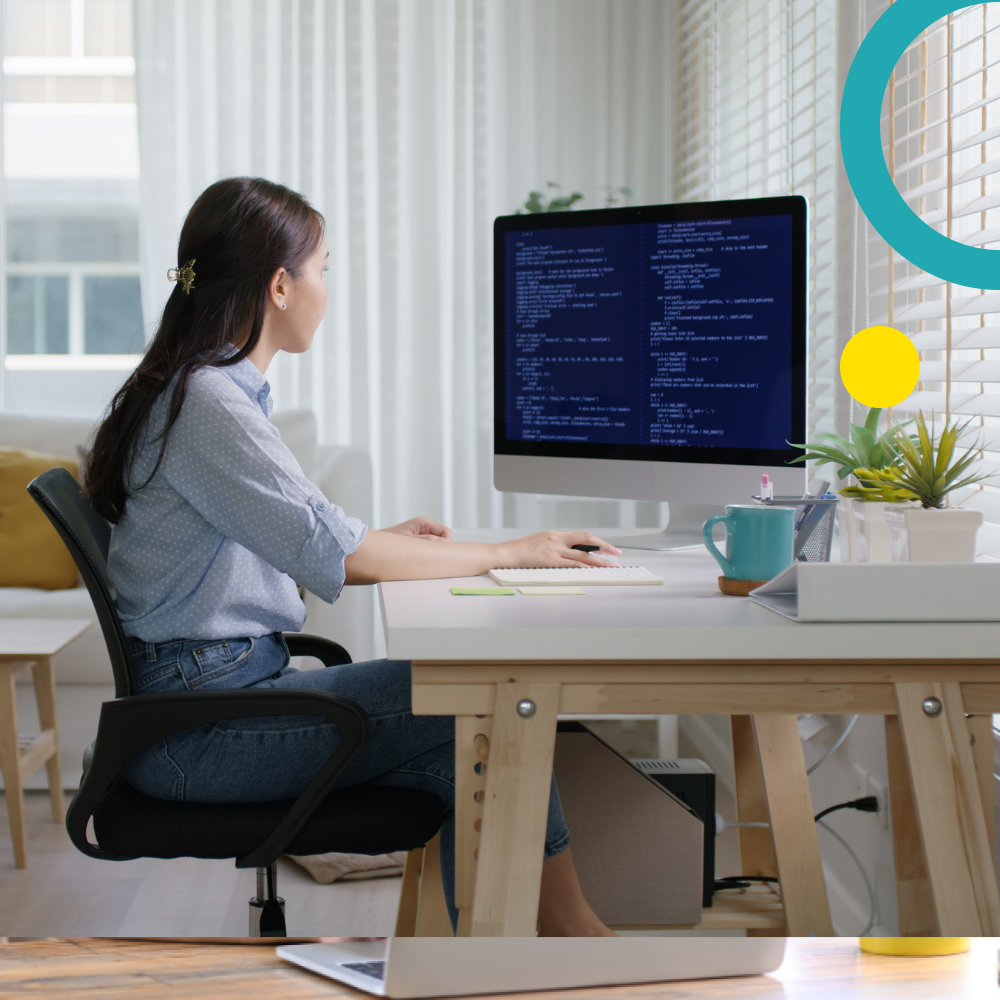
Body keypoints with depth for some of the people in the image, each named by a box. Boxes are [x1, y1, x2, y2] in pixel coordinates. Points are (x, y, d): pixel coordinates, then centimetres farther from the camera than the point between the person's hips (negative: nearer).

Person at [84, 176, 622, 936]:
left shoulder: (217, 390, 15)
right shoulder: (207, 404, -17)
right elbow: (341, 559, -21)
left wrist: (382, 542, 18)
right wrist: (507, 553, -10)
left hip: (222, 690, 9)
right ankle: (568, 928, 2)